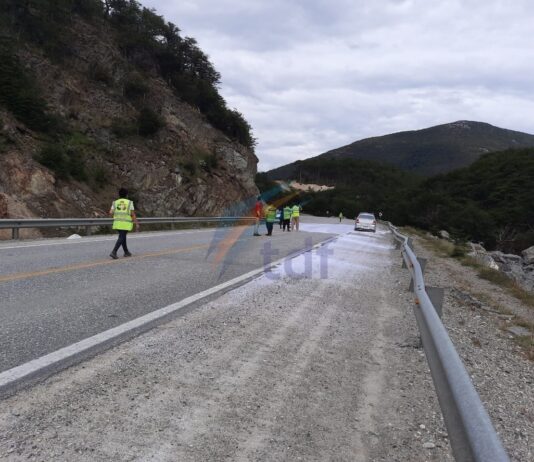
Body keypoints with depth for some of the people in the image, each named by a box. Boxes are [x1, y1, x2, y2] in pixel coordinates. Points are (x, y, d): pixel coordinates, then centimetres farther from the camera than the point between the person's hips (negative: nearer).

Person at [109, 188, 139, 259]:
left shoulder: (115, 202, 4)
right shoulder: (129, 202, -3)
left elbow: (111, 213, -5)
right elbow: (133, 214, -8)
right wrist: (137, 224, -6)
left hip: (118, 223, 4)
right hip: (126, 223, -4)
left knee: (123, 236, 20)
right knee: (121, 238, -6)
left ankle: (126, 252, 26)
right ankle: (113, 252, -20)